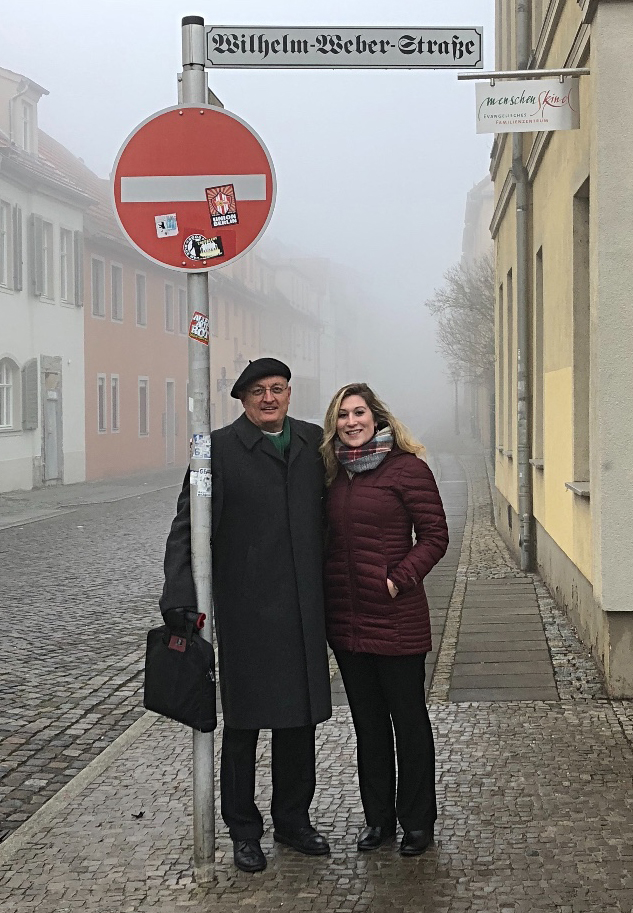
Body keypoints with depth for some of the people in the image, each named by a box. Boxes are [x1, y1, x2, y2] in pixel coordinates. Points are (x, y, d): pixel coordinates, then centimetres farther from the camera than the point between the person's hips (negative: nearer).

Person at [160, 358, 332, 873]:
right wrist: (179, 595, -18)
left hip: (304, 609, 4)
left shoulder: (315, 441, 8)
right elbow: (189, 526, -8)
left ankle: (293, 821, 30)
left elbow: (328, 514, 13)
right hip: (245, 610, -4)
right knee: (244, 723, 6)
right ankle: (244, 830, 21)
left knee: (300, 718, 13)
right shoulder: (220, 448, -5)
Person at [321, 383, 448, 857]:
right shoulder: (334, 473, 10)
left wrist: (399, 579, -17)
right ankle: (378, 817, 26)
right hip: (346, 620, 6)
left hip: (396, 619, -6)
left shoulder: (407, 468, -8)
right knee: (367, 722, 14)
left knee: (409, 719, 6)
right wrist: (324, 593, 7)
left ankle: (417, 822, 18)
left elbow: (435, 536, -9)